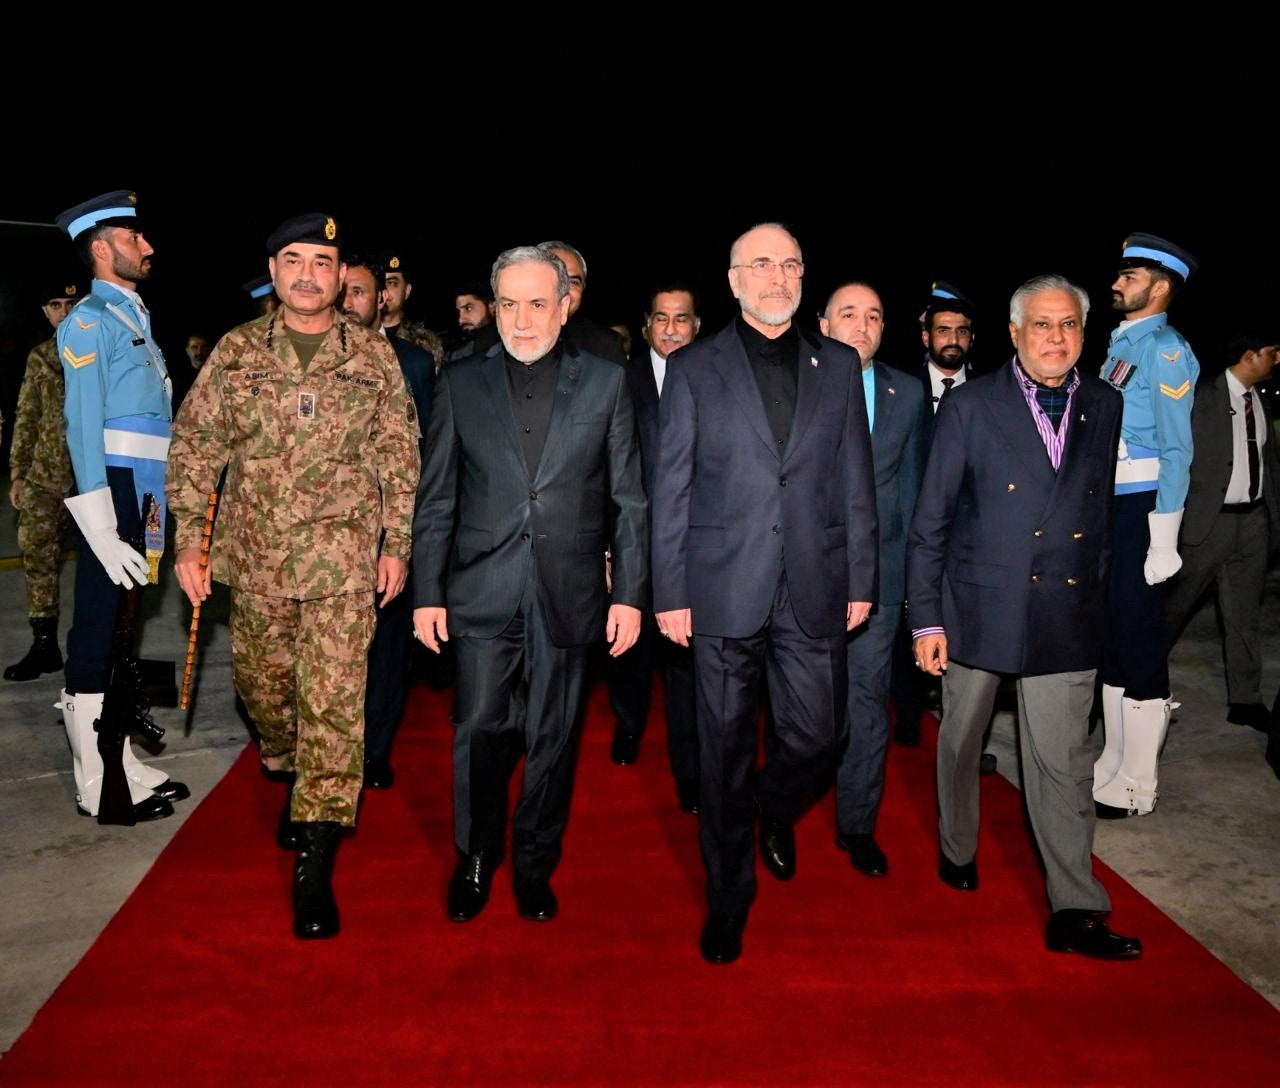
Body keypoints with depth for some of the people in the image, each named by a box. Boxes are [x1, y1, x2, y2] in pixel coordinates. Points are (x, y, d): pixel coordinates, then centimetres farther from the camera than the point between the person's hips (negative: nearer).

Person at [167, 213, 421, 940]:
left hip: (342, 560, -2)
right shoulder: (237, 351, 4)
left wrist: (397, 543, 0)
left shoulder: (373, 355, 2)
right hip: (255, 557, 3)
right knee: (263, 685, 16)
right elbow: (195, 446, 5)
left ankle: (316, 864, 1)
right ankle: (291, 780, 47)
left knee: (334, 702, -6)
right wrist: (188, 541, -1)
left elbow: (400, 456, 4)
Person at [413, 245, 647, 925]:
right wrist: (427, 592, 2)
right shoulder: (460, 382, 5)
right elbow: (436, 498, 6)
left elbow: (628, 499, 3)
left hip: (569, 595, 0)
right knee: (479, 732, 5)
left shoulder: (605, 383, 3)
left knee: (553, 740, 10)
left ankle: (535, 866, 30)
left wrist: (630, 593, -2)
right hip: (483, 593, 0)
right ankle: (475, 860, 29)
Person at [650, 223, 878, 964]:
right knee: (726, 753, 7)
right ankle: (729, 898, 26)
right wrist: (670, 592, -4)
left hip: (814, 591, 2)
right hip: (724, 589, -2)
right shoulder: (694, 368, 2)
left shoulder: (838, 365, 9)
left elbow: (856, 481, 9)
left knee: (817, 735, 5)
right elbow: (671, 488, 0)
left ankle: (775, 810, 41)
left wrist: (862, 580, 6)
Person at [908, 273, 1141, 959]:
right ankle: (957, 849, 39)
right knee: (961, 742, 15)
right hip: (977, 610, -1)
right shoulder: (969, 406, -4)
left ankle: (1074, 912, 12)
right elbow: (930, 521, -4)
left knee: (1064, 763, 3)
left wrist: (1093, 591, 10)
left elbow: (1106, 512, 13)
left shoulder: (1106, 408, 5)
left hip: (1066, 617, 2)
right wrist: (926, 619, -7)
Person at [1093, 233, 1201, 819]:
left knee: (1138, 641, 0)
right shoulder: (1119, 343, 14)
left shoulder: (1166, 350, -11)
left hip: (1141, 508, -9)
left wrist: (1162, 542, -19)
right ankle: (1114, 764, 30)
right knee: (1110, 636, 15)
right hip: (1105, 506, 9)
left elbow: (1176, 451, -15)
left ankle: (1137, 786, 12)